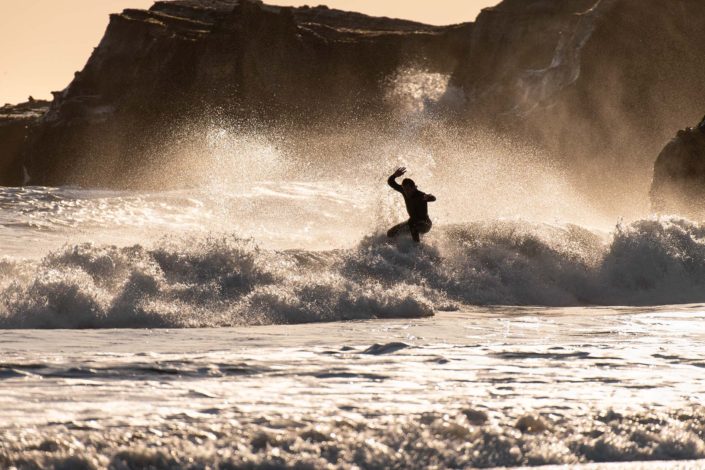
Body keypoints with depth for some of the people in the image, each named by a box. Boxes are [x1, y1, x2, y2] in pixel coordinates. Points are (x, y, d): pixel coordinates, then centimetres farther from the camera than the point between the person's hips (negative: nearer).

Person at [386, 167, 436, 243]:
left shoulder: (421, 196, -30)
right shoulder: (405, 191, -11)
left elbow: (433, 198, -49)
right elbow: (390, 182, -6)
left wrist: (428, 197, -75)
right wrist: (394, 175, -31)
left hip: (425, 225, -8)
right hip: (413, 221, 8)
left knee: (412, 222, -40)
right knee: (390, 234, 8)